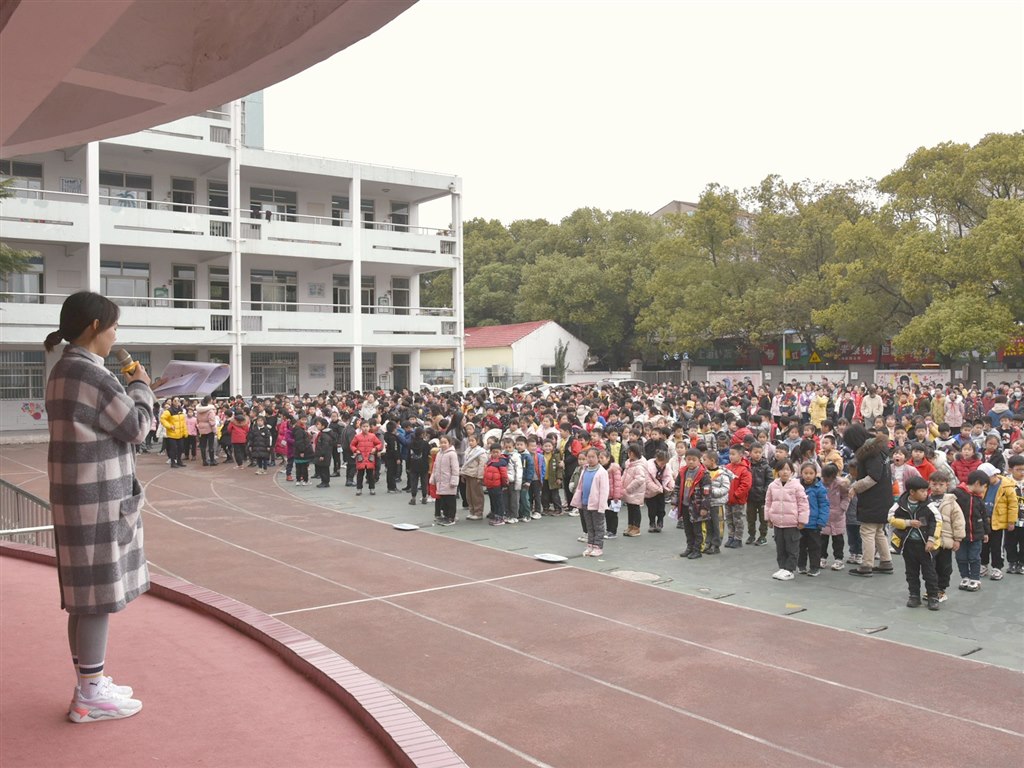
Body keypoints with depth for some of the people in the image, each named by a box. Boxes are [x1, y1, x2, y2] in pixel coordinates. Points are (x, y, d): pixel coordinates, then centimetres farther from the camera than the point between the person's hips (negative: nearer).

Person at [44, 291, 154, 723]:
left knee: (86, 595, 16)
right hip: (98, 500, -10)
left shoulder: (64, 371, 13)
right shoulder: (89, 373, -18)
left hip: (84, 496, 10)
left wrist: (130, 391, 11)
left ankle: (91, 683, 26)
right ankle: (90, 698, 7)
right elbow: (137, 428, -11)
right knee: (98, 596, -2)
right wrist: (141, 387, 2)